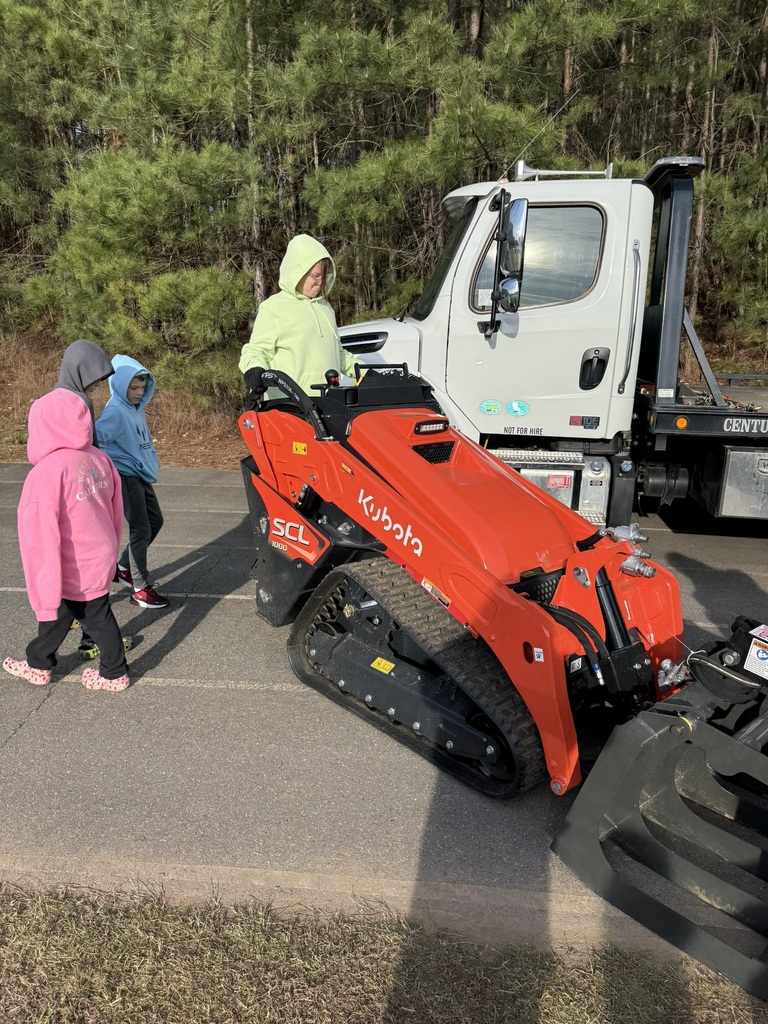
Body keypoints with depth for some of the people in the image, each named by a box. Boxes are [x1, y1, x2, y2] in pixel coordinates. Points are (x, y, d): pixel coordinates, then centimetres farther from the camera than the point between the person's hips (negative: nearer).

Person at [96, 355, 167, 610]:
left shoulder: (137, 408, 8)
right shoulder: (115, 411, -18)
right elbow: (94, 441, -26)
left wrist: (151, 462, 19)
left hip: (141, 474, 9)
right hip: (125, 476, -9)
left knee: (155, 521, 15)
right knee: (141, 529, -8)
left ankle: (124, 568, 29)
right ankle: (140, 589, 1)